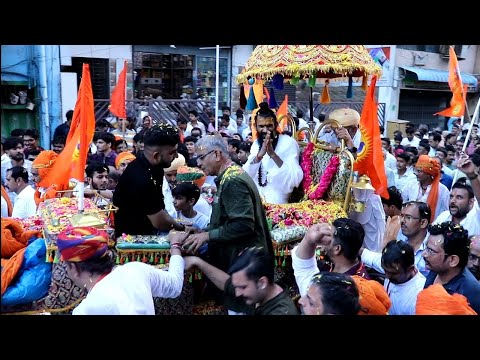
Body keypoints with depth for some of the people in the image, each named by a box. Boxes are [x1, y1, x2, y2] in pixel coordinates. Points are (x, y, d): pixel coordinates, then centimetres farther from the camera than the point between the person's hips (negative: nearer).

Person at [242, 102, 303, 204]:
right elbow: (245, 175, -6)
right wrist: (259, 156, -22)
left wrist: (273, 154, -29)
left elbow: (295, 179, -20)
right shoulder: (256, 144, 7)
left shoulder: (289, 142, -9)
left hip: (278, 201, -4)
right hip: (256, 198, 4)